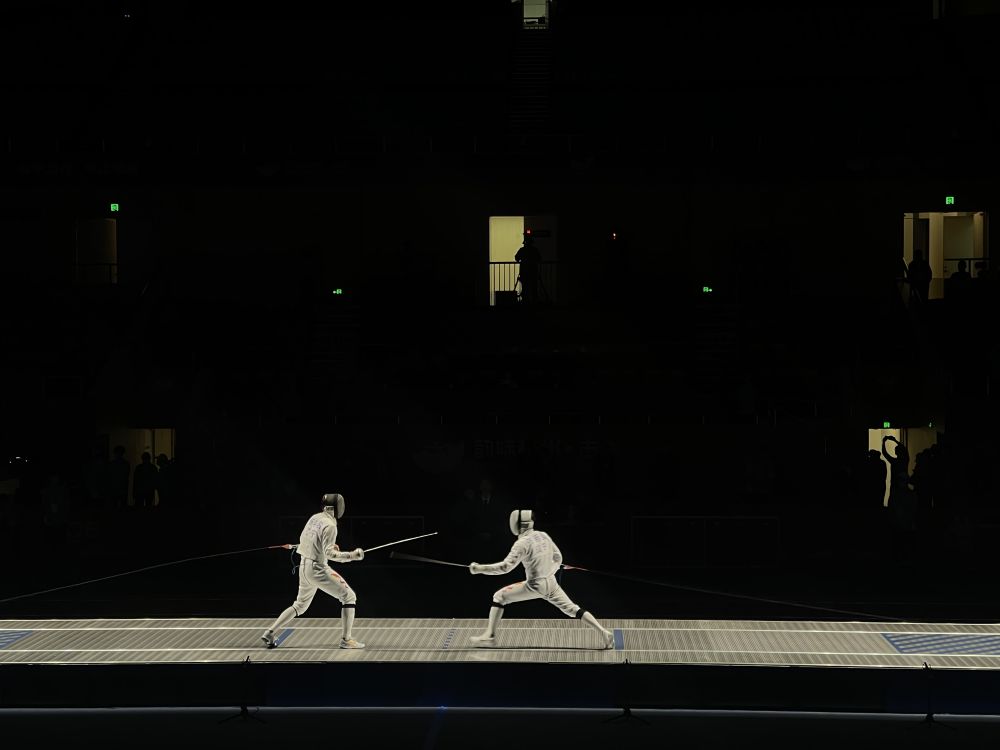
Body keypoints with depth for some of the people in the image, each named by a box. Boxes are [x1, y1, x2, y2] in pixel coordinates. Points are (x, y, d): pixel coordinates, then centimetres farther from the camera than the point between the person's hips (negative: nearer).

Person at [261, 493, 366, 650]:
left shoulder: (314, 518, 8)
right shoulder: (329, 525, -17)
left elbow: (303, 539, 18)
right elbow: (329, 554, -24)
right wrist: (351, 556, -26)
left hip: (304, 567, 8)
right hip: (318, 569, -8)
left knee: (300, 606, 24)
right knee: (349, 597, -1)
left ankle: (269, 633, 18)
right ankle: (346, 639, -4)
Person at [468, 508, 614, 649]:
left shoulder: (522, 543, -15)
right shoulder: (543, 536, 4)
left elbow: (505, 567, -20)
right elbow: (558, 558, 12)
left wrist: (479, 569, -14)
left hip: (535, 586, -6)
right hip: (551, 583, 6)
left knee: (499, 597, 4)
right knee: (572, 609, 12)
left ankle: (489, 636, -1)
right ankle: (604, 633, -1)